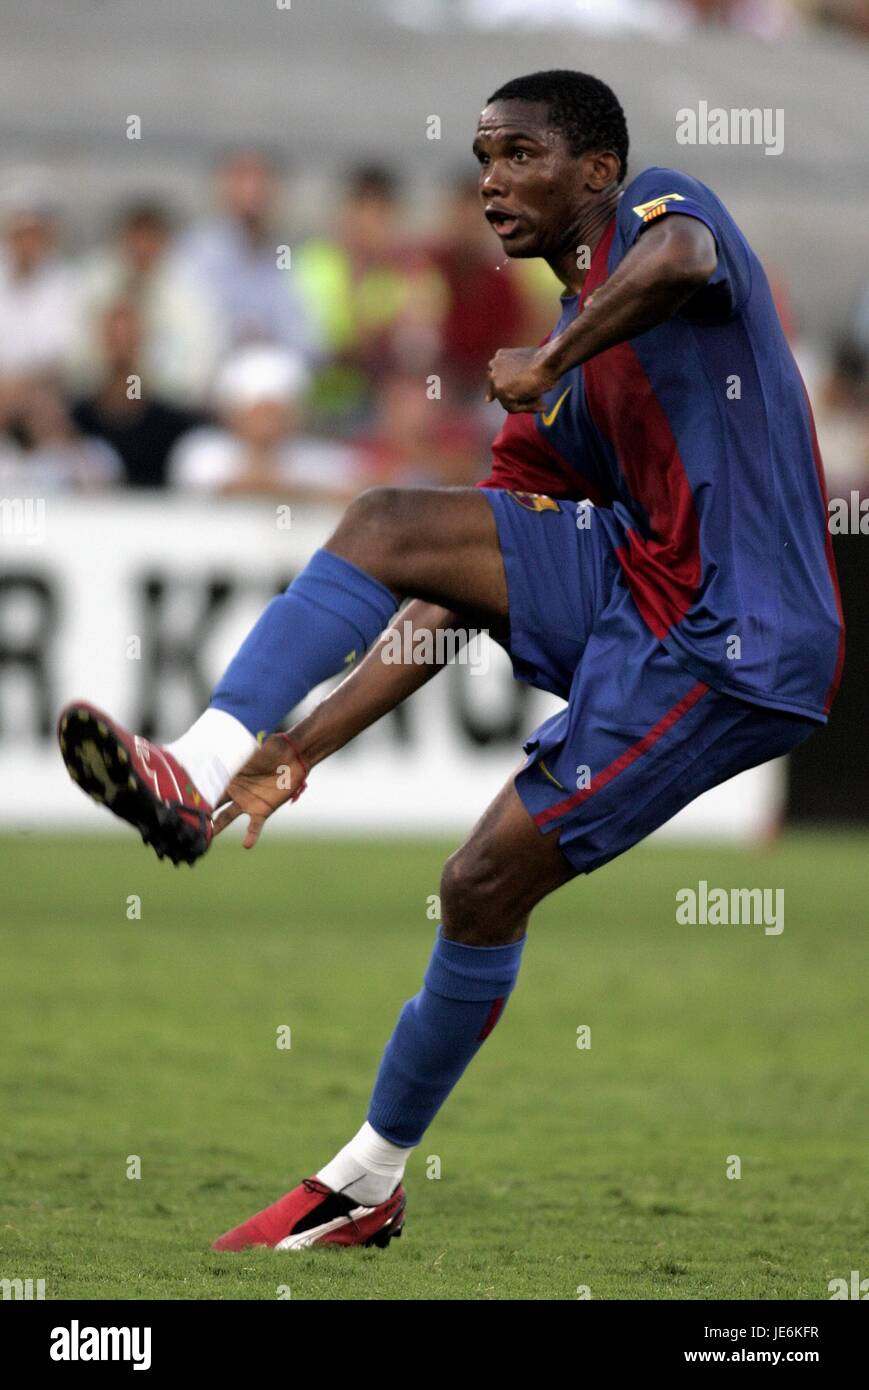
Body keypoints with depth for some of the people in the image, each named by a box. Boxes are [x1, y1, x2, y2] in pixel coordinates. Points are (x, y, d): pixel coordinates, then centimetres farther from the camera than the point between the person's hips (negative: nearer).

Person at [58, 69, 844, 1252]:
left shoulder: (660, 206, 0)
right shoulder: (560, 399, 20)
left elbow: (678, 263, -29)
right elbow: (453, 608, 16)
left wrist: (547, 366, -15)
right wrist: (304, 746, 11)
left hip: (726, 640, -7)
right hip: (639, 583, 7)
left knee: (488, 882, -7)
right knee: (388, 527, -8)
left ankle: (372, 1178, 9)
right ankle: (200, 773, -14)